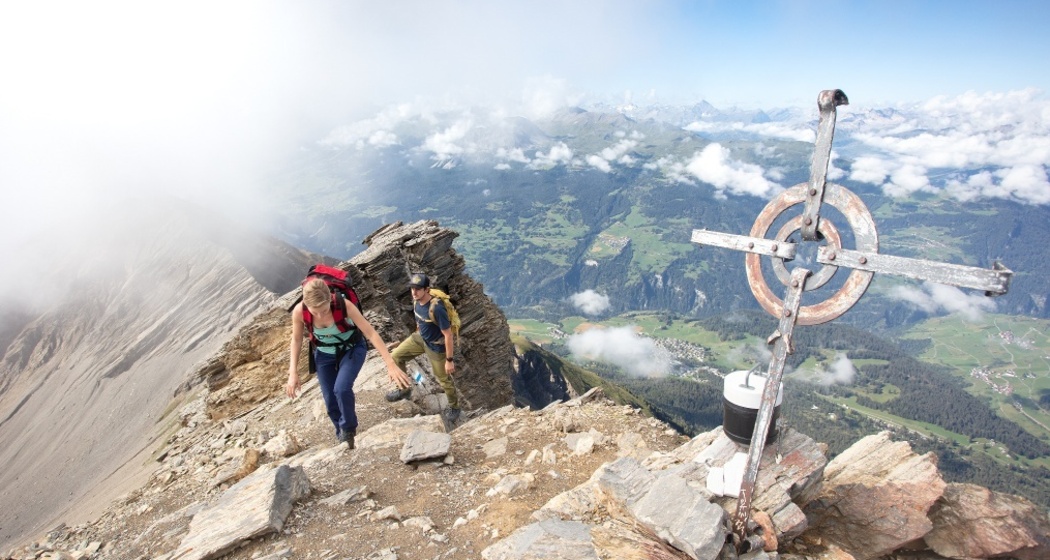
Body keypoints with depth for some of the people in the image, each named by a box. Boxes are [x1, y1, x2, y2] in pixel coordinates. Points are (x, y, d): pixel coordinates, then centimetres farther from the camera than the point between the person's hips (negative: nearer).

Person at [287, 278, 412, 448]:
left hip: (352, 349, -3)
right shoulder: (299, 311, -28)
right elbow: (296, 340, -8)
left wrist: (391, 364, -36)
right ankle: (342, 435, 34)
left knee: (341, 389, -24)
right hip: (325, 354, 3)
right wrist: (293, 372, -12)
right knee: (330, 401, 5)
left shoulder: (343, 305, -35)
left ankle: (348, 428, 5)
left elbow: (371, 333, -32)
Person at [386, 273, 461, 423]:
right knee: (396, 356, 10)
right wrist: (418, 332, 23)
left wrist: (449, 360, -24)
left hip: (436, 346, -7)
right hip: (420, 337, 7)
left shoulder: (436, 309, -36)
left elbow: (448, 335, -29)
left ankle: (454, 407, 35)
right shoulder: (416, 300, -12)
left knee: (443, 379, 9)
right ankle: (404, 389, 30)